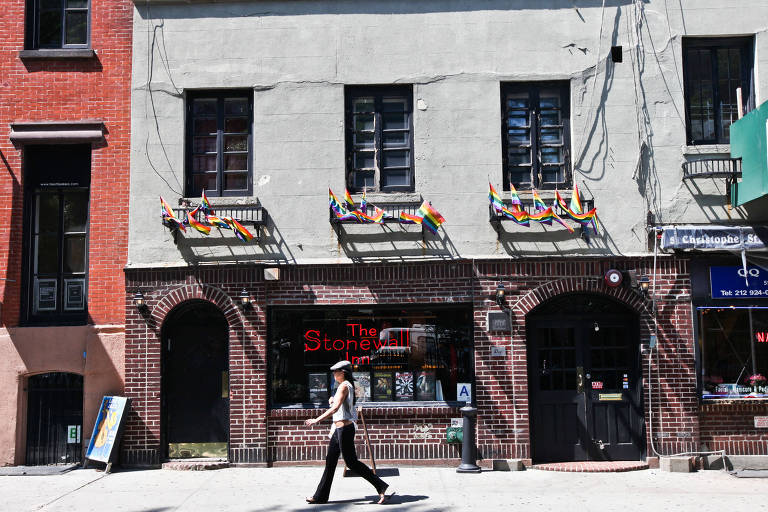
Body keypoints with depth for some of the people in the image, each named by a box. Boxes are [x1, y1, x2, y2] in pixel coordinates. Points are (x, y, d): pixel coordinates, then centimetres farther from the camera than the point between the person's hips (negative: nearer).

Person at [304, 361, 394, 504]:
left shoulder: (344, 386, -15)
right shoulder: (348, 386, 15)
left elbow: (335, 408, -25)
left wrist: (316, 420, -26)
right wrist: (333, 399, 8)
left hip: (344, 428, -10)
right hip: (339, 429, 10)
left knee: (352, 463, -6)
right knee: (330, 461, 12)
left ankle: (383, 488, -4)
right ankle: (320, 496, 18)